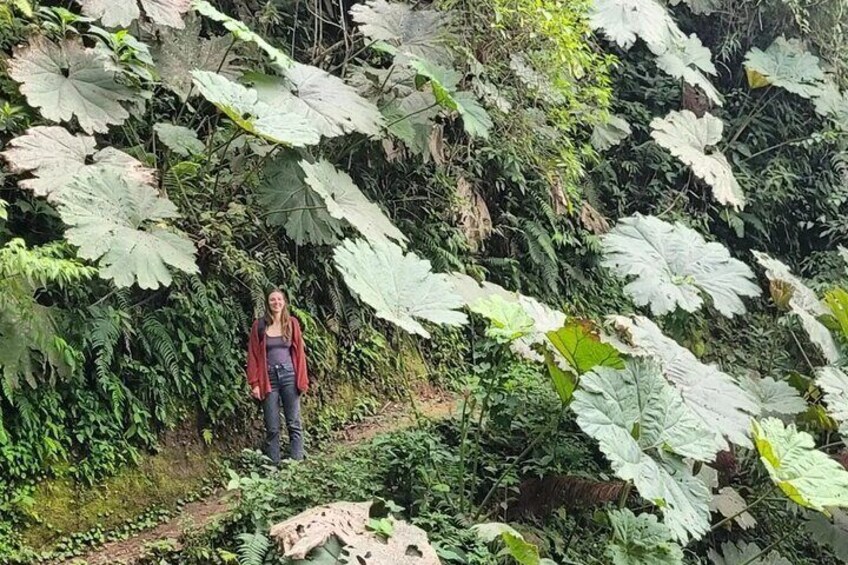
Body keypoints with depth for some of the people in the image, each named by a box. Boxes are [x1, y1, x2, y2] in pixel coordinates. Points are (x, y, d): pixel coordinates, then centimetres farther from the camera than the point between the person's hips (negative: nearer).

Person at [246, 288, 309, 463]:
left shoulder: (291, 323, 5)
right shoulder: (259, 325, 2)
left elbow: (299, 351, 6)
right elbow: (253, 355, 3)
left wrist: (302, 379, 1)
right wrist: (254, 383, -3)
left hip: (289, 376, 1)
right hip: (268, 378, -1)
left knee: (294, 424, -1)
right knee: (272, 428, 1)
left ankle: (296, 463, 3)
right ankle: (274, 466, 5)